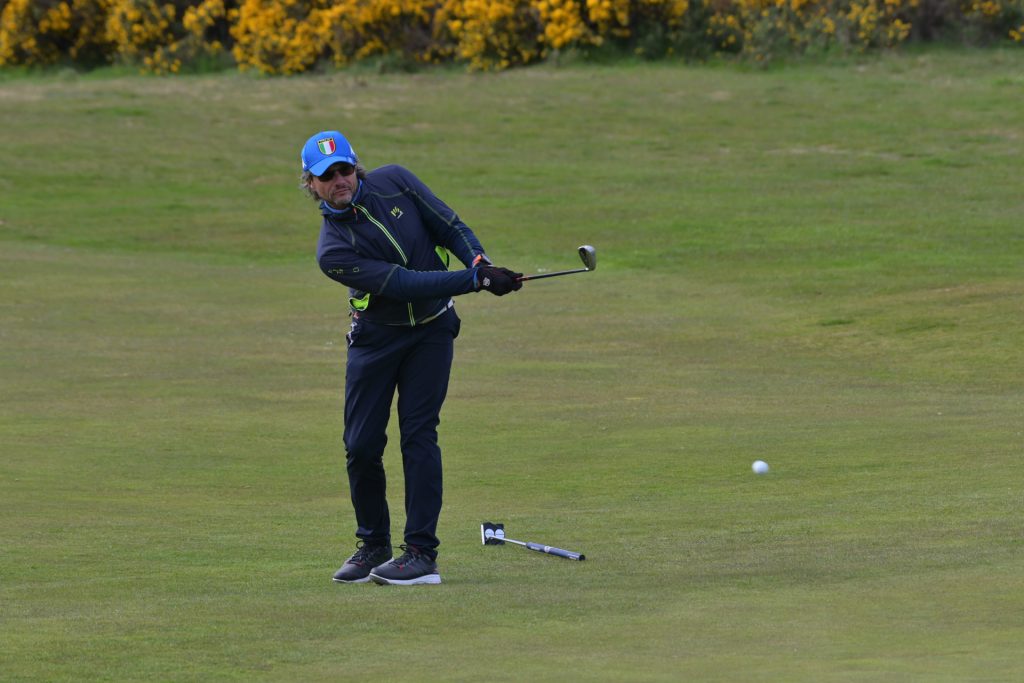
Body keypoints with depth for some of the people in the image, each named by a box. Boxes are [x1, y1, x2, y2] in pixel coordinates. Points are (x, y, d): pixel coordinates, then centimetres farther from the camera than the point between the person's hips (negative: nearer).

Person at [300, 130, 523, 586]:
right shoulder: (333, 250, -21)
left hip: (431, 329, 1)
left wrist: (478, 261, -24)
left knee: (418, 434, -9)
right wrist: (478, 281, -31)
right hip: (375, 337, -1)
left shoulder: (394, 183, -11)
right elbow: (405, 283, -27)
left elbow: (449, 225, -3)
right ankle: (373, 545, 17)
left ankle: (423, 553, -11)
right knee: (361, 444, -3)